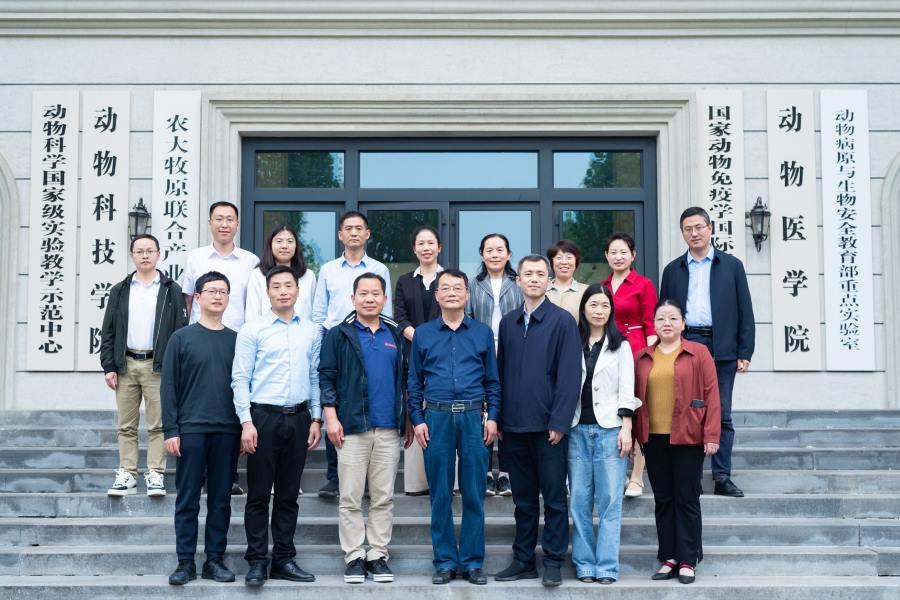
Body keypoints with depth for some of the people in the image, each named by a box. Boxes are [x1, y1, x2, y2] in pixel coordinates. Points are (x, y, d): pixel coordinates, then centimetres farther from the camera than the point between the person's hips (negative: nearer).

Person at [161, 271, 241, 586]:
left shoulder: (236, 340, 9)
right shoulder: (182, 338, 2)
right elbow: (168, 387, 0)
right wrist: (170, 430, -6)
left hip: (227, 431, 2)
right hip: (191, 429, -2)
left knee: (221, 499, 6)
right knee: (188, 500, 2)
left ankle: (215, 560, 14)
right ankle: (185, 562, 9)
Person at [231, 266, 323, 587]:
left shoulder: (312, 332, 8)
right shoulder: (252, 330, -2)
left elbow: (315, 378, 11)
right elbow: (240, 379, -5)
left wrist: (316, 418, 6)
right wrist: (246, 422, -11)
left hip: (298, 418, 3)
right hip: (263, 416, -3)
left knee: (289, 494, 10)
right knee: (258, 494, 2)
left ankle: (284, 559, 18)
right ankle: (257, 561, 9)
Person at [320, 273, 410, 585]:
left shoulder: (396, 335, 11)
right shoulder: (339, 335, 2)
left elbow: (405, 379, 15)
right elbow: (326, 376, -1)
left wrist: (408, 420, 12)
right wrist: (331, 417, -9)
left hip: (389, 429, 3)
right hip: (352, 427, -3)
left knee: (384, 498, 6)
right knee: (351, 498, 2)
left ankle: (378, 555, 14)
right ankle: (354, 556, 10)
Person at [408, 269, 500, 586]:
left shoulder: (483, 332, 8)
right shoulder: (423, 334, 8)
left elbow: (492, 380, 9)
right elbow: (414, 381, 9)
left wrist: (492, 416, 0)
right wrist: (418, 420, 1)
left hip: (474, 417, 0)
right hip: (436, 417, 0)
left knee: (474, 492, 3)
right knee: (440, 494, 5)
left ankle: (472, 561, 13)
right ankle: (444, 561, 14)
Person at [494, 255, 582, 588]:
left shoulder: (562, 321, -4)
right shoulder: (508, 323, 11)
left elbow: (570, 376, -9)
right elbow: (501, 373, 12)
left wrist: (559, 422, -14)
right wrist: (499, 418, 6)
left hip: (547, 425, -4)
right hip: (514, 425, 5)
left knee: (553, 497, 4)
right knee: (523, 498, 12)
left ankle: (553, 561, 12)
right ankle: (523, 560, 20)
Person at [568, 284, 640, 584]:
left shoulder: (620, 346, 5)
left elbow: (626, 391, 2)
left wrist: (626, 429, -6)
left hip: (609, 428, -2)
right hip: (578, 429, 2)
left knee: (609, 501, -2)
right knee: (579, 501, 3)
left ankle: (607, 567, 3)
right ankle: (584, 565, 10)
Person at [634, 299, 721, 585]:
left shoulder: (698, 353, 0)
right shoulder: (643, 357, 10)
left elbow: (711, 395, -3)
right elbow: (635, 396, 11)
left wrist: (711, 435, -10)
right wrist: (631, 434, 7)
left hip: (687, 437, -3)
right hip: (654, 438, 3)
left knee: (687, 499, 2)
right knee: (663, 500, 9)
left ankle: (688, 560, 10)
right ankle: (668, 558, 17)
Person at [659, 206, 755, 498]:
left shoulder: (731, 265, 9)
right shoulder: (673, 270, 13)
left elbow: (744, 311, 5)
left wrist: (745, 353, -2)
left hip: (721, 349, -1)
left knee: (721, 415, 1)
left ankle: (722, 477, 7)